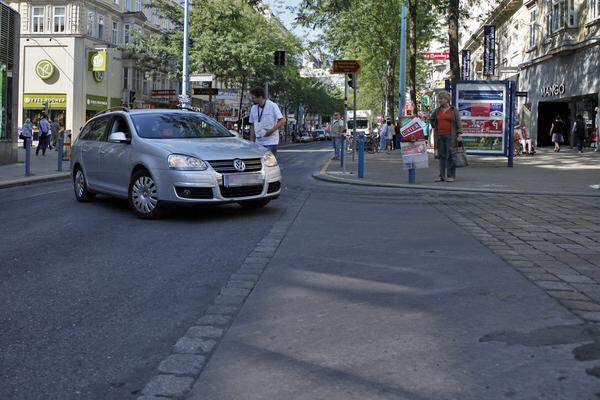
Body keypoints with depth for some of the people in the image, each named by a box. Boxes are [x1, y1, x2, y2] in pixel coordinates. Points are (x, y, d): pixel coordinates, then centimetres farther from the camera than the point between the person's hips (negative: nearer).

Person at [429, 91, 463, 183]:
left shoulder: (454, 110, -1)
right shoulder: (437, 110, 10)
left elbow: (459, 123, -4)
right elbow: (431, 119, 27)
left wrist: (459, 135, -11)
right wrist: (435, 127, 15)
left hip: (450, 135, -4)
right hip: (439, 136, 4)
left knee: (450, 156, -4)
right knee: (441, 156, 6)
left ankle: (451, 176, 1)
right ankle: (442, 176, 10)